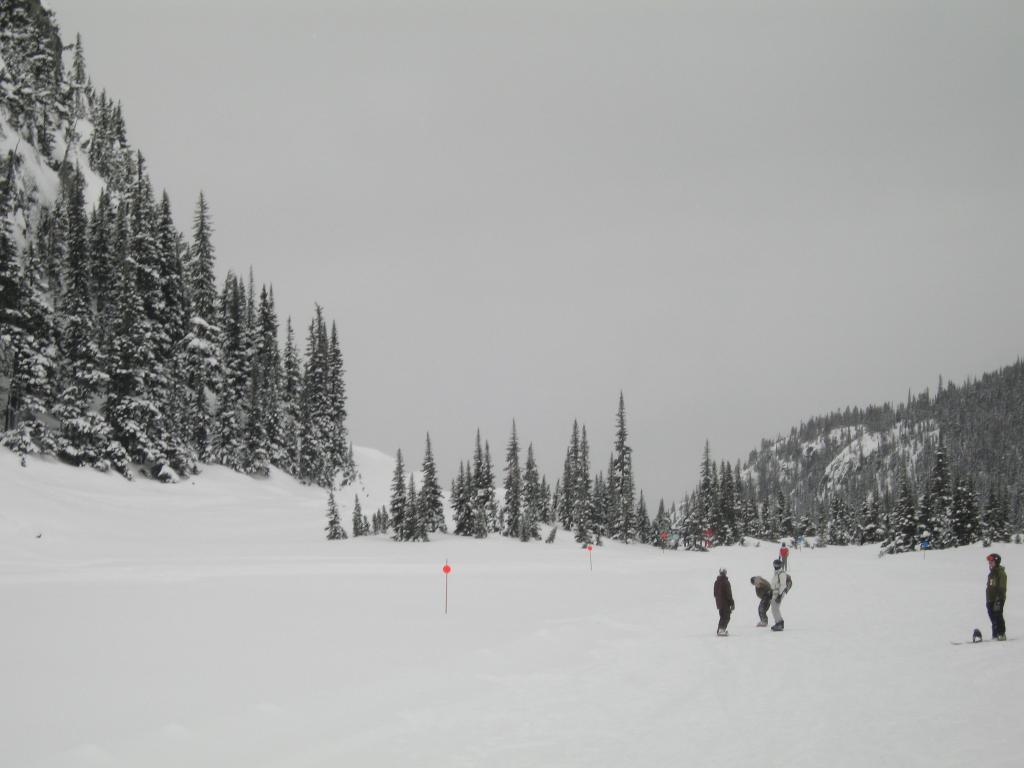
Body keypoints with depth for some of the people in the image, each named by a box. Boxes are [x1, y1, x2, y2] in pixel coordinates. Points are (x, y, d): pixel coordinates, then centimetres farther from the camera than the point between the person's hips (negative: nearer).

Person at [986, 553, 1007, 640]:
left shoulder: (1000, 573, -9)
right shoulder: (991, 573, 19)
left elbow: (1001, 588, -16)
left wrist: (998, 600, -22)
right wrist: (988, 600, 22)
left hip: (998, 600, -9)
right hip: (991, 600, 9)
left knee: (997, 617, -9)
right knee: (993, 618, 8)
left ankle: (1001, 634, -6)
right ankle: (995, 635, 12)